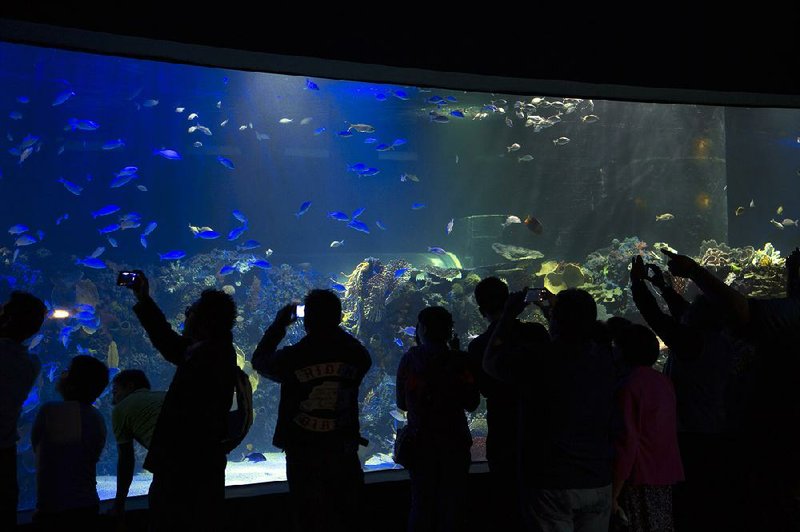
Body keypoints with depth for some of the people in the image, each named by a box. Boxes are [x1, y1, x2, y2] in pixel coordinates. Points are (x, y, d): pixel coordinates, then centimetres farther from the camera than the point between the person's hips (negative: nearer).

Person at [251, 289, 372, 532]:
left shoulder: (292, 357, -15)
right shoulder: (354, 354, -10)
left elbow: (259, 360, 5)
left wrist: (279, 324, 13)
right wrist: (333, 328, 15)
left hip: (303, 454, -1)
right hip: (344, 451, 2)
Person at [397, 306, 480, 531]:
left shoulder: (409, 359, -6)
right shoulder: (459, 360, -11)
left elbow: (402, 403, 1)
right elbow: (471, 403, -4)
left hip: (420, 443, 2)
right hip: (454, 443, -1)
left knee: (421, 504, 14)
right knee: (451, 505, 11)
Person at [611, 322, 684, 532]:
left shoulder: (628, 386, -15)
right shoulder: (665, 382, 8)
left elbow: (627, 443, -18)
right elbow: (672, 432, 15)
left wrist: (614, 493, -15)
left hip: (641, 481, -7)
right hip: (668, 475, 8)